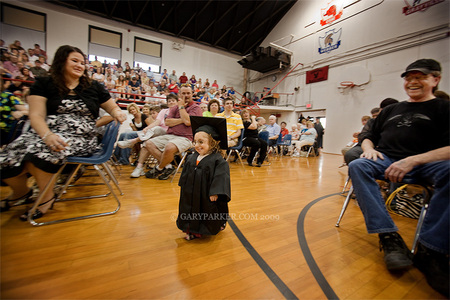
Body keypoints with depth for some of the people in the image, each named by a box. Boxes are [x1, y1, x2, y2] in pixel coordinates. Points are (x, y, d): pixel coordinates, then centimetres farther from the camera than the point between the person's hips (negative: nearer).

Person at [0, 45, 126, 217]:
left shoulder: (93, 88, 14)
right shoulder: (44, 84, 11)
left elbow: (113, 108, 19)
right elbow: (36, 115, -1)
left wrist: (118, 113, -8)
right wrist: (47, 135, -22)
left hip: (80, 138, -2)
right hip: (46, 132, 2)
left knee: (41, 152, -29)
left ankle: (47, 196, -3)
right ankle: (21, 191, 16)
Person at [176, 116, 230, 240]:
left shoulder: (218, 160, -19)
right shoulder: (192, 158, 0)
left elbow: (221, 177, -21)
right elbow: (185, 176, 11)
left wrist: (215, 193, -24)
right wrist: (184, 189, 14)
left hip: (207, 197, -5)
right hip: (192, 196, 6)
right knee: (192, 214, 17)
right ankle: (193, 230, 39)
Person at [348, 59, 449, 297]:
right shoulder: (390, 109, 24)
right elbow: (369, 137, 24)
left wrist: (412, 161, -20)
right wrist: (369, 148, 0)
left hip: (425, 163, -2)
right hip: (386, 161, 3)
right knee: (357, 166, -29)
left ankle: (430, 250, -27)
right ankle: (389, 236, -30)